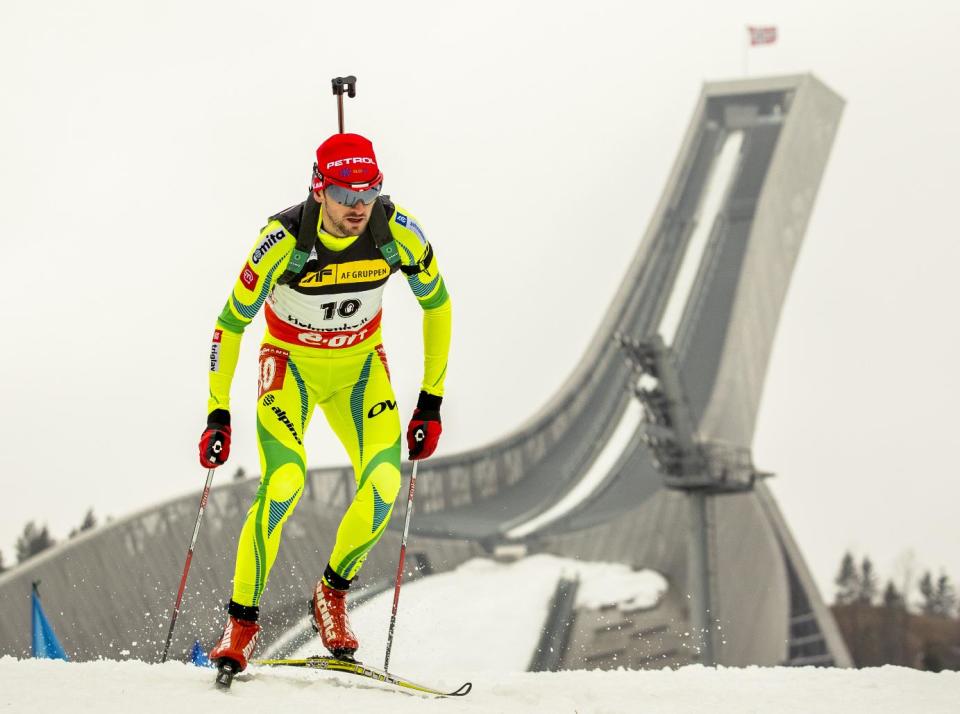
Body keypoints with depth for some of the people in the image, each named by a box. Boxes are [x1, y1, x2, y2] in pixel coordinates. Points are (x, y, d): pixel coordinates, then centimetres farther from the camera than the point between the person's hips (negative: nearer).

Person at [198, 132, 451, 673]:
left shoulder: (399, 233, -20)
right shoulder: (283, 239, -27)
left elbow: (437, 303, -3)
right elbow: (232, 322, -14)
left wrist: (432, 400, -2)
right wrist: (218, 413, -15)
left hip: (360, 365, 3)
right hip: (291, 363, -3)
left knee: (385, 482, -20)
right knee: (285, 481, -26)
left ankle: (333, 593, 6)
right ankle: (242, 621, -11)